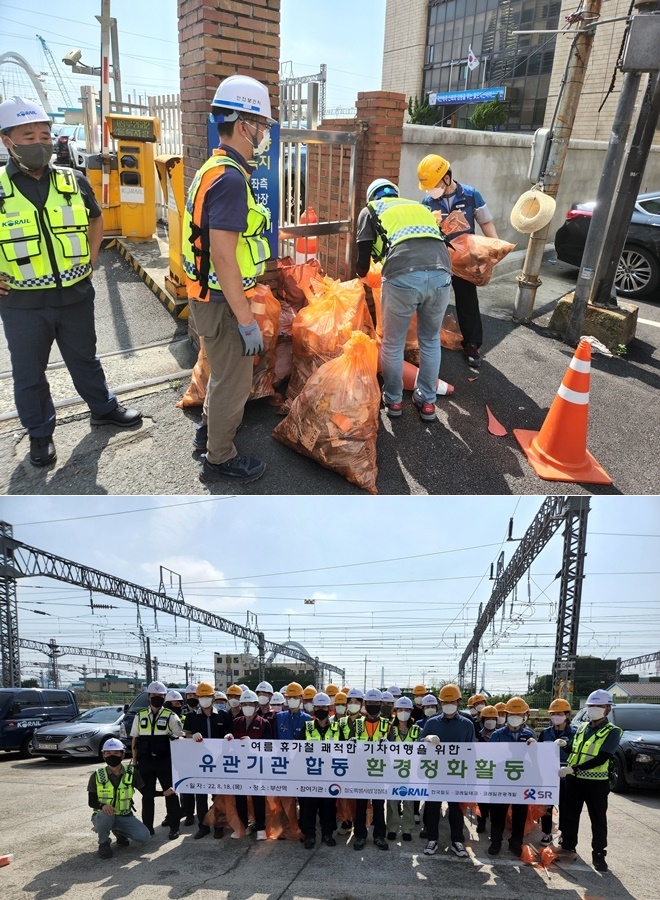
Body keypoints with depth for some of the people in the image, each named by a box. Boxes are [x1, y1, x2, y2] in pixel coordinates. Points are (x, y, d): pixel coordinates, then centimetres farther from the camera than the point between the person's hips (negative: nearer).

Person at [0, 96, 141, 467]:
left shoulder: (74, 181, 0)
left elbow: (96, 219, 20)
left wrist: (90, 259, 11)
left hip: (76, 295, 2)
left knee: (85, 358, 20)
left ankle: (104, 408, 40)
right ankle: (40, 433, 28)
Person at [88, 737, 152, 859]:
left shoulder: (132, 773, -6)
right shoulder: (97, 776, -9)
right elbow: (91, 802, -5)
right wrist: (103, 805, -28)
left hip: (125, 817, 2)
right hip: (103, 816, -2)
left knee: (144, 837, -17)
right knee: (106, 814, -37)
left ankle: (119, 832, 15)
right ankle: (103, 843, -5)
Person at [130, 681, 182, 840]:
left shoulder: (171, 716, -1)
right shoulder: (140, 716, 7)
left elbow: (180, 738, -3)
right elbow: (134, 739, 11)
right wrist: (135, 760, 8)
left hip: (165, 761, -2)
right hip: (145, 761, 3)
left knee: (171, 793, 1)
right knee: (147, 795, 10)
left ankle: (174, 827, 12)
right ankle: (147, 827, 23)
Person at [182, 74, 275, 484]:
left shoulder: (214, 168, 11)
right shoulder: (230, 178, -21)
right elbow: (223, 258, -27)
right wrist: (247, 320, -23)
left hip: (208, 295, 10)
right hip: (224, 301, -10)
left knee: (226, 370, 26)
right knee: (234, 381, 4)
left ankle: (210, 429, 44)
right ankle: (220, 458, 20)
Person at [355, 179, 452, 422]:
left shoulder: (370, 210, 24)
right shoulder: (420, 207, 35)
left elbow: (363, 258, 20)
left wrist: (362, 274, 42)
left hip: (403, 276, -3)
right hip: (440, 274, 4)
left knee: (393, 343, 17)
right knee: (430, 340, 23)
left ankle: (393, 400, 30)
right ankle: (427, 402, 32)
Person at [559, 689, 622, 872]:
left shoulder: (612, 732, -10)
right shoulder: (582, 727, 8)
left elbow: (601, 759, -20)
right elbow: (572, 749, 17)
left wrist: (573, 769, -25)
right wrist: (564, 743, -8)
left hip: (596, 782, -5)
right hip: (574, 779, 5)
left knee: (598, 819, 8)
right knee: (569, 815, 13)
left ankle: (599, 854, 22)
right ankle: (567, 847, 29)